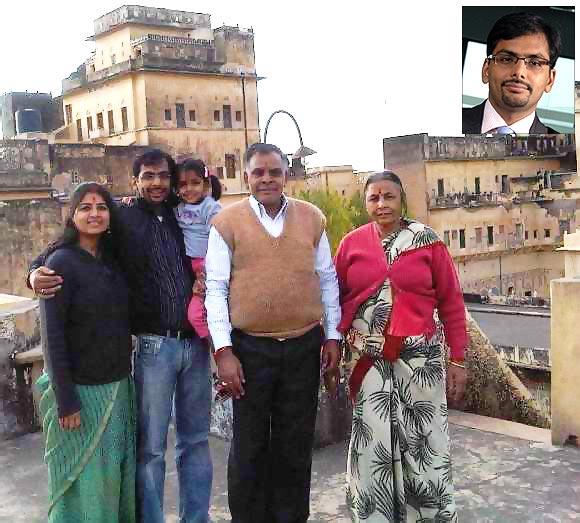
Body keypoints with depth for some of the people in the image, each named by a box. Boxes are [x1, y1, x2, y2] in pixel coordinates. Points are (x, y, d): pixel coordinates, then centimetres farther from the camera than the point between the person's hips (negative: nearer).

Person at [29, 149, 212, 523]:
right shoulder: (123, 220, -2)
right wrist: (37, 271, -18)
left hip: (196, 342, 4)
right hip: (154, 345, -4)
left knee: (196, 440, 14)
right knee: (151, 446, 3)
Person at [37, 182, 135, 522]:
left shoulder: (113, 261, 7)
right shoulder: (62, 262, -11)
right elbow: (52, 335, -14)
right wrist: (65, 401, -16)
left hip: (119, 385, 6)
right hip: (81, 389, -6)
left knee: (119, 473, 14)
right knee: (86, 479, 6)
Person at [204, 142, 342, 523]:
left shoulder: (312, 218, 5)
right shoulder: (227, 222, -2)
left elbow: (327, 280, 9)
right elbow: (215, 288, -4)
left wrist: (333, 337, 6)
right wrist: (223, 350, -9)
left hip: (304, 347, 2)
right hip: (250, 348, -2)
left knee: (296, 444, 12)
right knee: (250, 445, 11)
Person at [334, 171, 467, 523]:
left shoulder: (427, 241, -1)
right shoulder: (352, 243, 3)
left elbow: (451, 302, 1)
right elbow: (335, 298, 8)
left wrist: (458, 359, -1)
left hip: (419, 357, -1)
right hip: (367, 360, 1)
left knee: (422, 440, 5)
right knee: (372, 441, 8)